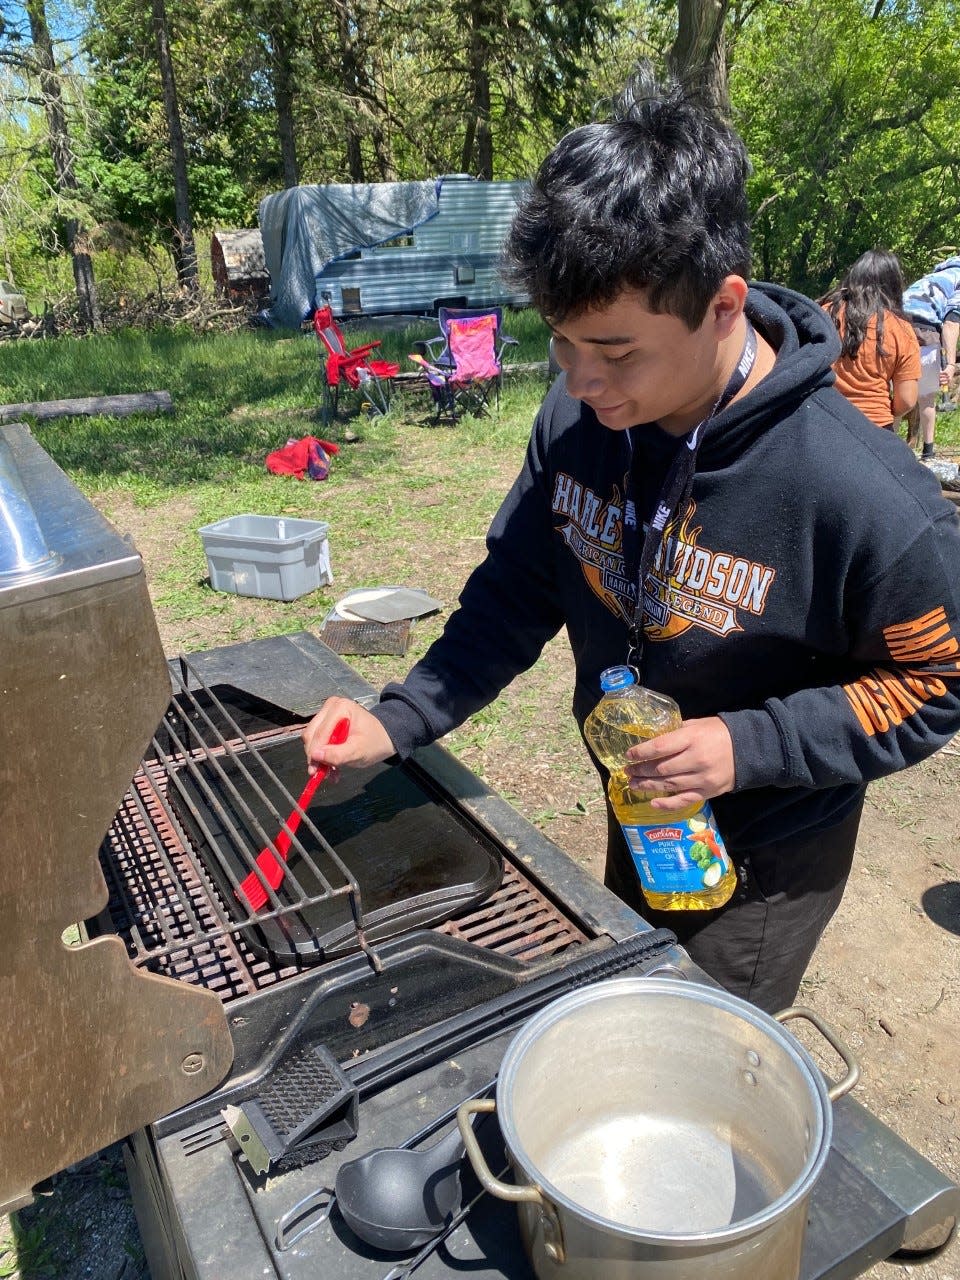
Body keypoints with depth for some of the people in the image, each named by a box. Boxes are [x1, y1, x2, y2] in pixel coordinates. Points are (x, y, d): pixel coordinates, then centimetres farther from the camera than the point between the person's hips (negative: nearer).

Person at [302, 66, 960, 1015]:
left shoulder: (865, 497, -33)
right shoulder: (577, 416, -18)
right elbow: (519, 585, -8)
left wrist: (751, 746, -30)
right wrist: (399, 721, -17)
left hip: (767, 855, -5)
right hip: (636, 815, 6)